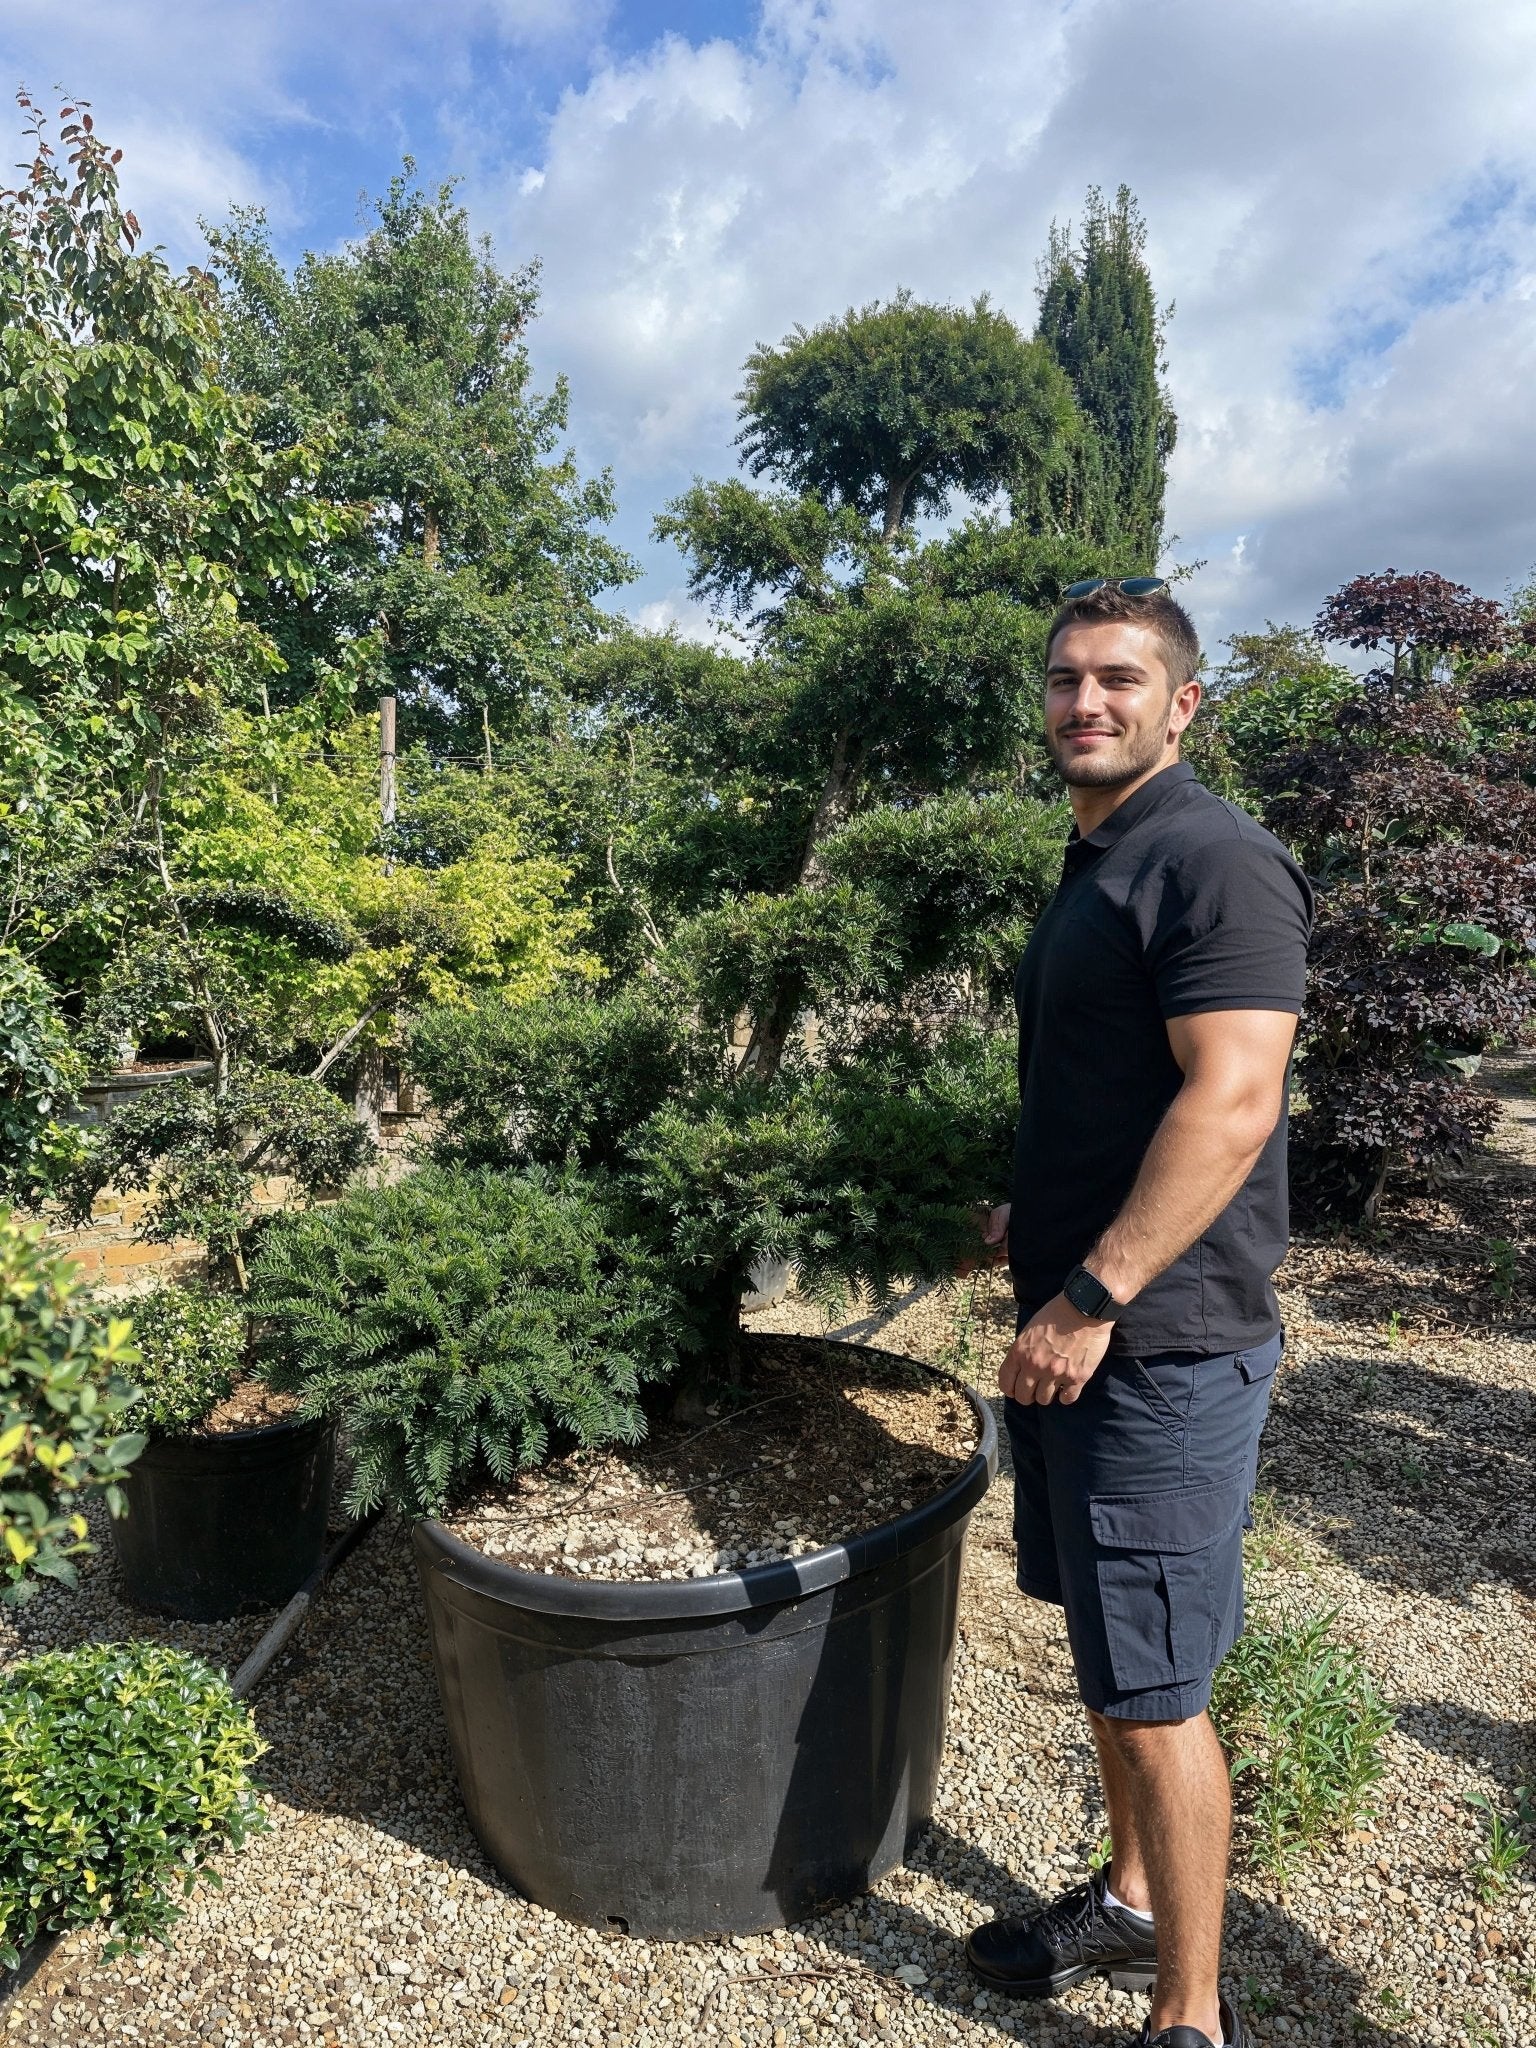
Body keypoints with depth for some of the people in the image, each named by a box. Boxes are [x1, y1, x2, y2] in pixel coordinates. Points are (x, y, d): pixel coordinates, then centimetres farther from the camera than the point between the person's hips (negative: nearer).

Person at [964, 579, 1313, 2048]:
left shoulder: (1214, 861, -16)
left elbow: (1230, 1102, -24)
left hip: (1157, 1339, -9)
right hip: (1071, 1317, 9)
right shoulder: (1094, 866, 14)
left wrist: (1093, 1297, -24)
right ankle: (1131, 1900, 41)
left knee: (1151, 1688, 3)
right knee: (1107, 1651, 21)